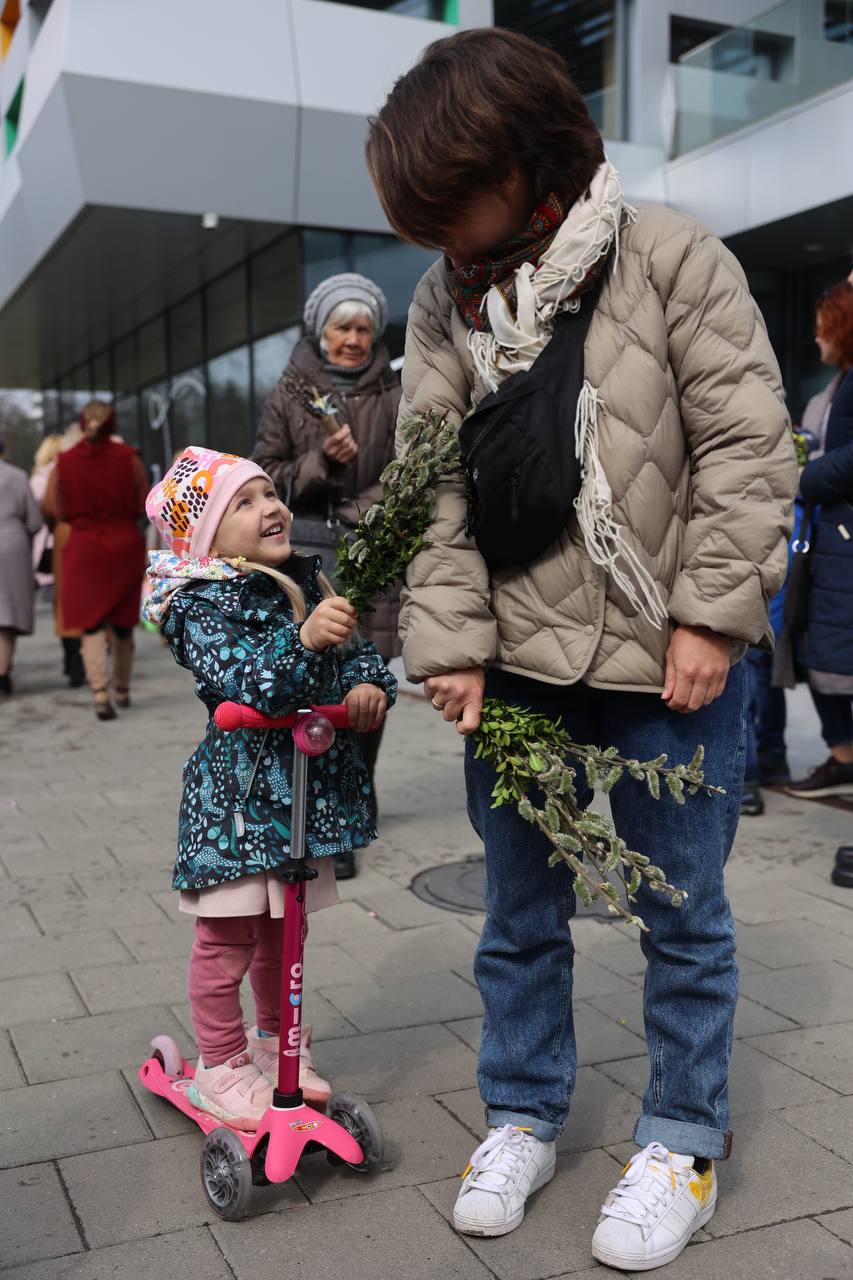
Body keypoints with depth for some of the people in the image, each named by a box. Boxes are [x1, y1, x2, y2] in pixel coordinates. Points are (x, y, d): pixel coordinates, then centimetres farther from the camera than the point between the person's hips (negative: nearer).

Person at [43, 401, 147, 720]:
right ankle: (122, 690, 29)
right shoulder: (128, 458, -5)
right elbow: (144, 506, -3)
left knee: (91, 626, 0)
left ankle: (100, 694, -17)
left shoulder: (63, 463, -4)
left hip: (84, 549, -1)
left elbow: (55, 511, -2)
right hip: (125, 547, 1)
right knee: (122, 624, 15)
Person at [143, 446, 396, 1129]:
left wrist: (369, 683, -12)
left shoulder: (308, 581, 6)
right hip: (239, 791, -7)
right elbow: (243, 682, -29)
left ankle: (274, 1040, 40)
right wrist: (303, 639, -45)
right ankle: (221, 1067, 22)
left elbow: (355, 648, 10)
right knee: (229, 932, 3)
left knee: (283, 926, 21)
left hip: (311, 784, 7)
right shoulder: (203, 602, -15)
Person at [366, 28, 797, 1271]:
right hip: (516, 660, 4)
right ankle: (522, 1114, 35)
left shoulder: (671, 258, -6)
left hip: (668, 656, -3)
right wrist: (451, 641, -7)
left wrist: (712, 614, -12)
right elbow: (435, 488, 2)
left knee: (681, 907, 10)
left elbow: (746, 445, -7)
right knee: (519, 908, 14)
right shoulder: (443, 300, 4)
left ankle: (683, 1137, 29)